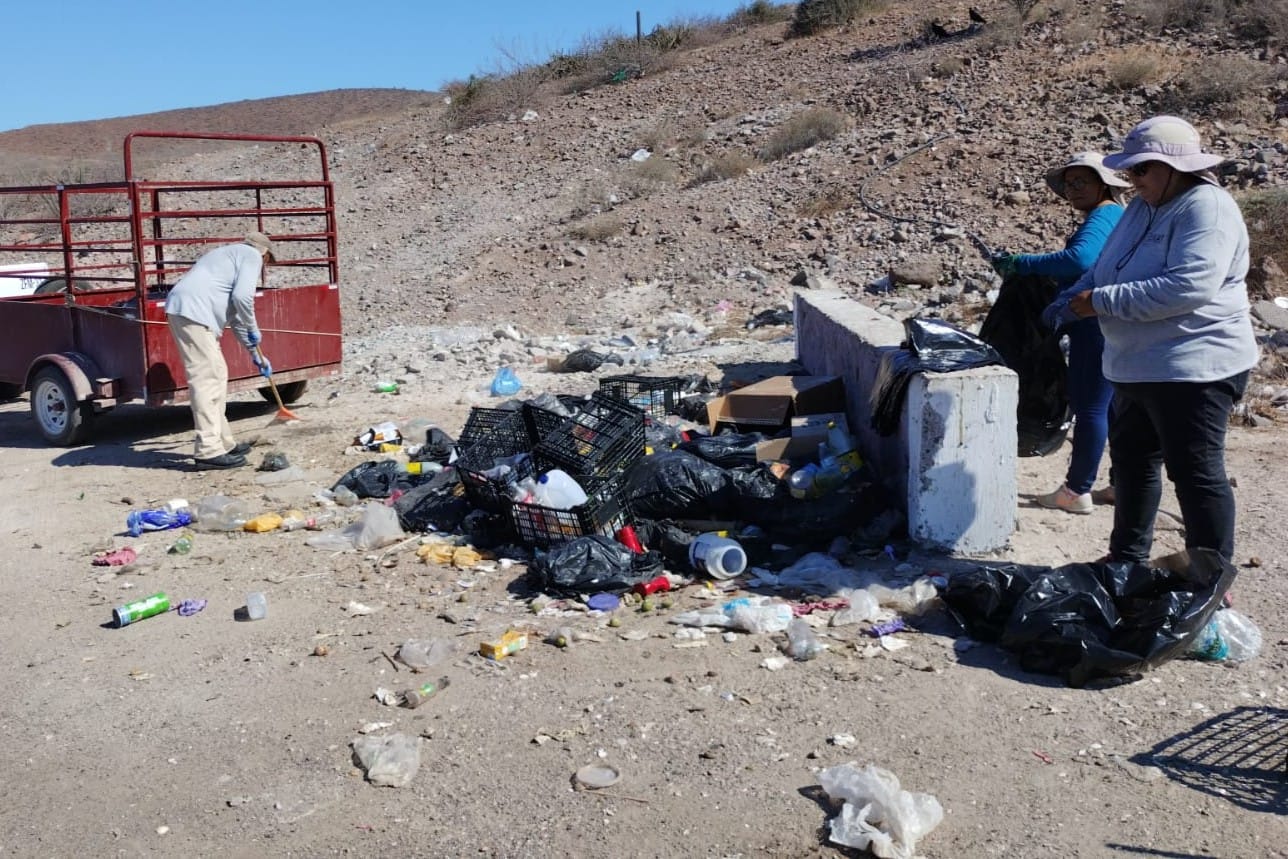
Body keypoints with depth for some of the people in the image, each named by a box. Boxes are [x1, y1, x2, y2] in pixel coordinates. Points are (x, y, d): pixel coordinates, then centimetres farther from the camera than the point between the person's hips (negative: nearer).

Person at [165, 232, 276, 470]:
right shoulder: (252, 256, 5)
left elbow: (236, 316, 37)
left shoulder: (230, 254, 33)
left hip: (182, 310, 10)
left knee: (217, 375, 15)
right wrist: (253, 329, 3)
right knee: (206, 379, -10)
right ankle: (209, 450, -11)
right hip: (193, 310, -10)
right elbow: (242, 297, -13)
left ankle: (222, 442, 21)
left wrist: (255, 353, 40)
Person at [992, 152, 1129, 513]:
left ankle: (1077, 491, 2)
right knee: (1114, 406, 16)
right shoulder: (1118, 214, 20)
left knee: (1089, 407, -5)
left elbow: (1082, 259, -32)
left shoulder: (1102, 217, -13)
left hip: (1099, 327, -11)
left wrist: (1022, 263, -28)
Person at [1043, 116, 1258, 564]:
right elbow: (1105, 269, 18)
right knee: (1131, 461, 19)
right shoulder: (1143, 207, 12)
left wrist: (1102, 301, -26)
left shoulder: (1207, 208, -17)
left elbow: (1191, 286, -29)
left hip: (1193, 367, -10)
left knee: (1196, 473, -5)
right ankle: (1127, 560, 35)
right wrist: (1073, 296, -3)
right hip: (1138, 367, 10)